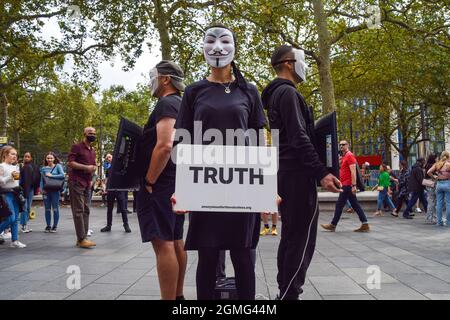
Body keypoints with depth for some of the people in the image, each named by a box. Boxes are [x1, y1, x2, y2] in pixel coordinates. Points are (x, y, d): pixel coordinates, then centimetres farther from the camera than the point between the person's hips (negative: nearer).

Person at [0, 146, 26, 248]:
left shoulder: (15, 167, 14)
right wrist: (11, 176, -18)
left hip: (15, 193, 7)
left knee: (16, 218, 5)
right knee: (11, 218, -14)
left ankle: (15, 240, 9)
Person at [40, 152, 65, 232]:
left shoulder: (58, 166, 2)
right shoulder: (43, 168, 11)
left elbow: (62, 175, -11)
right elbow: (41, 180, 12)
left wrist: (51, 176, -10)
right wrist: (42, 189, -2)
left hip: (55, 190, -3)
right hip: (46, 191, 3)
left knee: (55, 209, 0)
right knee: (47, 209, 7)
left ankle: (55, 226, 7)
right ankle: (48, 226, 16)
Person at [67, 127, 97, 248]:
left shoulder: (93, 150, 19)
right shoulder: (77, 147, -4)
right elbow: (70, 163, -13)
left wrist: (93, 168, 9)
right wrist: (86, 167, -16)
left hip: (87, 183, 8)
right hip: (76, 182, -8)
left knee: (86, 210, 6)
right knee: (78, 210, -8)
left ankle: (83, 237, 11)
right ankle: (81, 239, -8)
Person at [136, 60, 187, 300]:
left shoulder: (166, 104, -12)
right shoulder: (180, 105, 18)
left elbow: (164, 146, -25)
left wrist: (149, 182, -18)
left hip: (160, 184, -10)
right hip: (176, 183, 10)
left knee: (163, 243, -10)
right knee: (175, 241, 13)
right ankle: (178, 295, 23)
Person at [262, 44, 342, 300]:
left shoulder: (276, 94, 21)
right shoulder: (288, 92, -10)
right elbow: (299, 138, -20)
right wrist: (322, 172, -21)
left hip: (286, 173, 10)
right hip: (298, 174, -10)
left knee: (291, 237, 14)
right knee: (302, 240, -7)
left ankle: (285, 292, 21)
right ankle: (289, 294, -3)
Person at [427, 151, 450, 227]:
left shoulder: (436, 164, 4)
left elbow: (428, 172, -4)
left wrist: (434, 177, 8)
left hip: (439, 184, 4)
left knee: (439, 203, 9)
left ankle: (439, 222, 11)